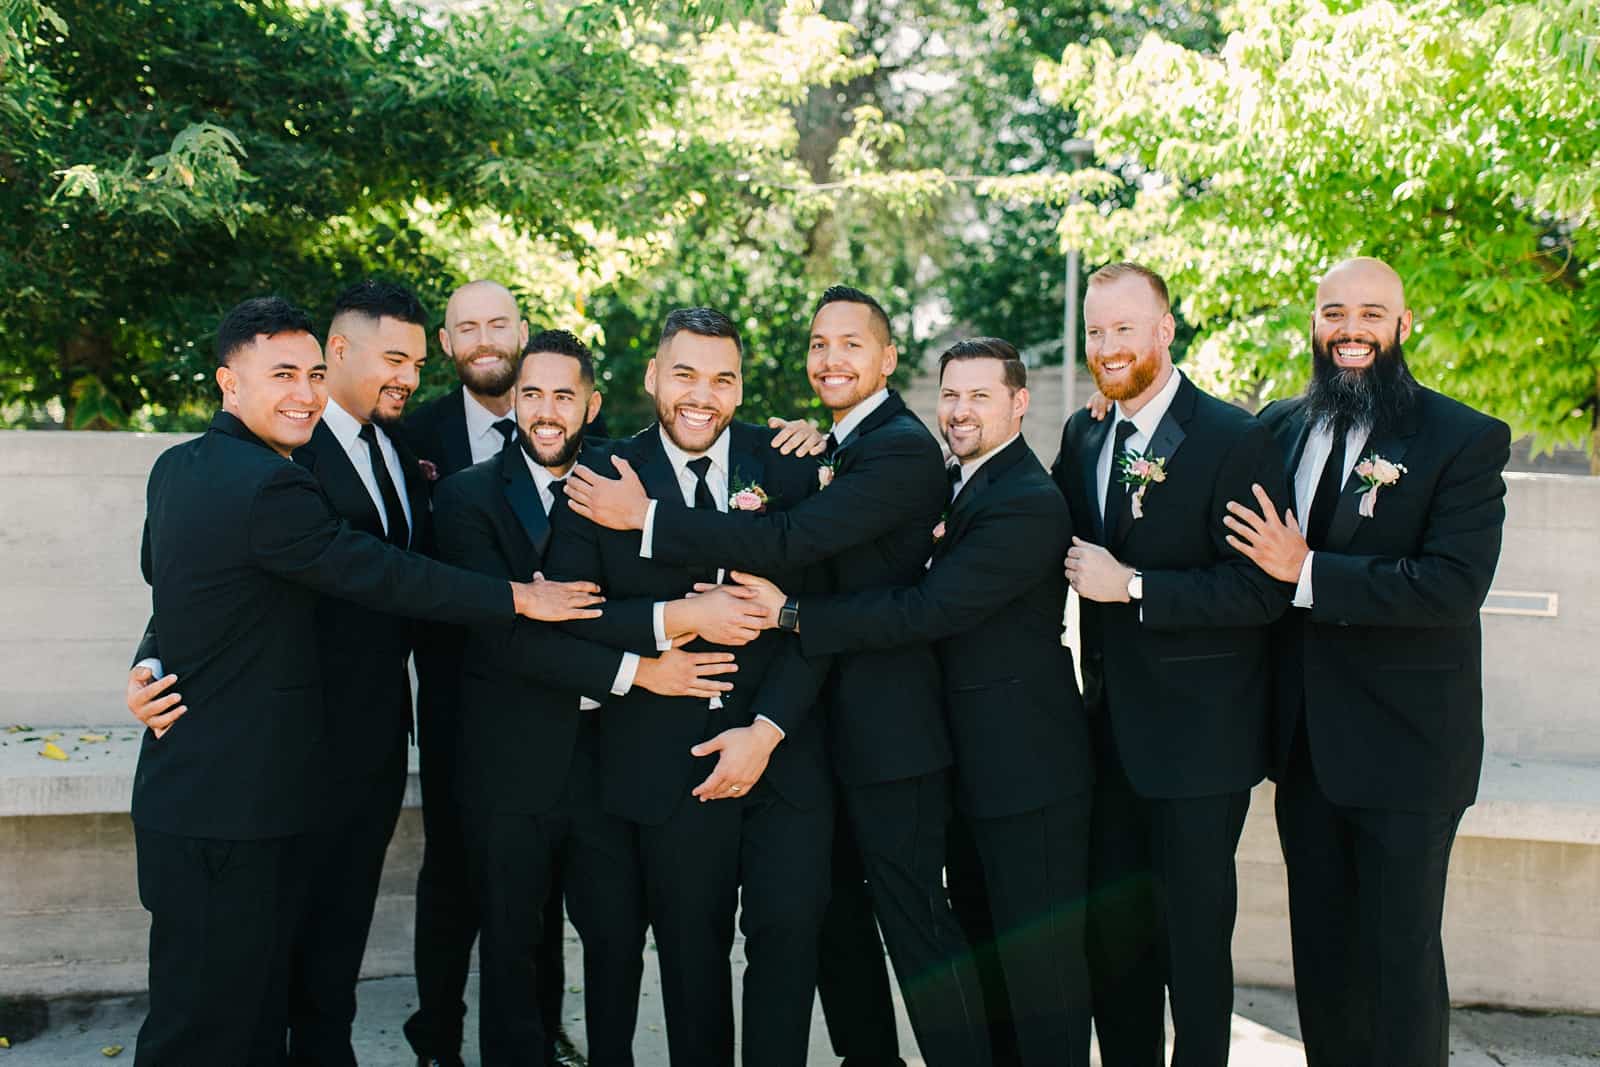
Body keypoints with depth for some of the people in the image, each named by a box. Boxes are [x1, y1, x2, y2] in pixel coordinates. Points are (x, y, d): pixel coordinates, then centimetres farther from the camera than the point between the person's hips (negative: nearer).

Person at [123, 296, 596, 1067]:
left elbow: (157, 568, 28)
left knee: (254, 1005, 17)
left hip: (186, 792, 10)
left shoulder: (176, 467, 10)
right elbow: (384, 577, -17)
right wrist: (520, 597, -8)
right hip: (231, 808, -10)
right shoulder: (269, 488, -21)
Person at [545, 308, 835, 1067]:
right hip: (667, 766, 0)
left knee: (788, 931, 0)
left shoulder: (787, 468, 1)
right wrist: (677, 620, -20)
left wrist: (766, 730, -11)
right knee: (690, 950, 11)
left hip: (782, 751, 1)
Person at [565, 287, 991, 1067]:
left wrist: (646, 517, -24)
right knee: (834, 908, 18)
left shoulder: (901, 449, -16)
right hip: (833, 723, 10)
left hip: (888, 726, -10)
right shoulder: (836, 447, 16)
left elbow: (793, 541, -26)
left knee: (914, 919, -5)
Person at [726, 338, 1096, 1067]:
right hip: (973, 762, 10)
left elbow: (927, 610, -26)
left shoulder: (1028, 503, -20)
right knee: (983, 945, 20)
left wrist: (790, 614, -23)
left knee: (1040, 959, 0)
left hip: (1027, 768, -10)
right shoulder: (954, 484, 12)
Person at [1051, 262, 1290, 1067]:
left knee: (1192, 933, 5)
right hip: (1111, 725, 6)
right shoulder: (1081, 436, 8)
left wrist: (1133, 587, -21)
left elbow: (1262, 592, -18)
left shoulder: (1235, 441, -13)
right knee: (1111, 923, 15)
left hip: (1197, 736, -6)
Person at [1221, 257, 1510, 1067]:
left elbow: (1455, 583, -21)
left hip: (1403, 747, -5)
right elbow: (1251, 563, 16)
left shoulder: (1466, 440, -9)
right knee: (1320, 948, 16)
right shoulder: (1279, 427, 7)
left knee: (1400, 954, 3)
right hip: (1305, 743, 5)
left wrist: (1307, 571, -22)